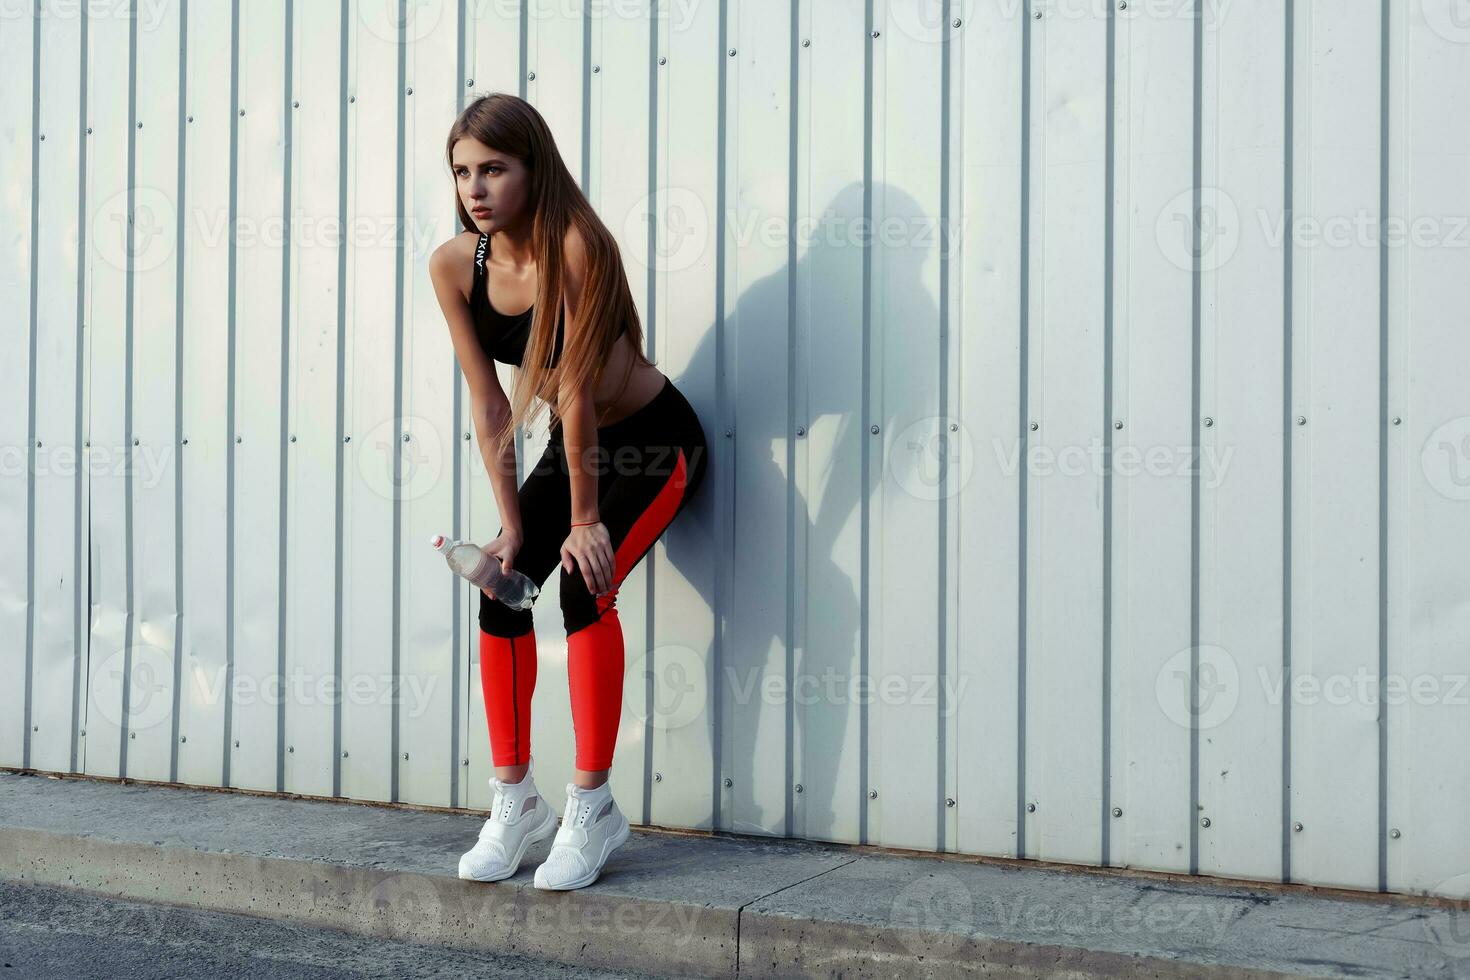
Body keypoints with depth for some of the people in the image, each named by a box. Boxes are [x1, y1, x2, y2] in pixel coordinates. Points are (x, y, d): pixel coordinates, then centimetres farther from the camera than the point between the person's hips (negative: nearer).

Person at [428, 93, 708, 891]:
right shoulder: (454, 265, -11)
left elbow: (576, 388, -27)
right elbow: (489, 404, -8)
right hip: (571, 446, 6)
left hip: (655, 441, -6)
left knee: (585, 582, -23)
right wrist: (511, 521, -9)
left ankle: (592, 805, -12)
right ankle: (515, 801, 6)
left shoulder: (575, 243, -28)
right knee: (502, 590, -8)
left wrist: (584, 520, -23)